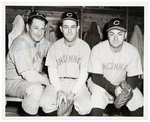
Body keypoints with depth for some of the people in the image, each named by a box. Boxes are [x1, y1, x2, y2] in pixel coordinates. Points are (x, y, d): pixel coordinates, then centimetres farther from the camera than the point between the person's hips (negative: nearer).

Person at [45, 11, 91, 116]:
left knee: (85, 107, -28)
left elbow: (84, 73, -6)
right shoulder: (55, 47, 2)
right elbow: (52, 72, 2)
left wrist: (73, 92, -17)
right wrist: (59, 90, -14)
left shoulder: (84, 47, -3)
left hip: (78, 83, -1)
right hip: (58, 82, 1)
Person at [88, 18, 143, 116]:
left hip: (122, 84, 3)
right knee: (98, 93, -33)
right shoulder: (97, 49, -18)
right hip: (100, 83, -3)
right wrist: (113, 89, -34)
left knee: (137, 97, -17)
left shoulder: (132, 51, -12)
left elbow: (133, 77, -8)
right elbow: (96, 77, -19)